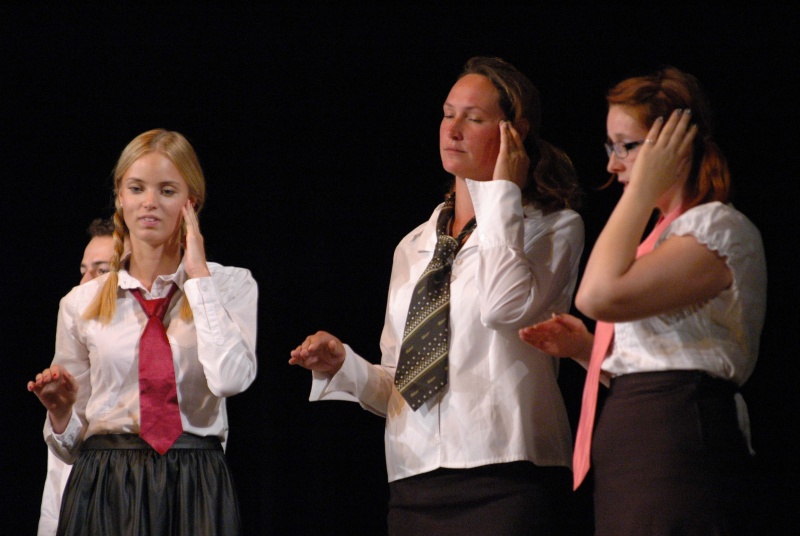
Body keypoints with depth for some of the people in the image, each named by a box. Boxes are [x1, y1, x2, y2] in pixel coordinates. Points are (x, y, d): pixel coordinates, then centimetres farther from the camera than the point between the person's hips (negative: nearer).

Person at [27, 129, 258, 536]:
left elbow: (231, 379, -16)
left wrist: (198, 273, -7)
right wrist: (61, 411, -10)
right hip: (104, 489, 1)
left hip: (194, 488, -1)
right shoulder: (82, 303, 9)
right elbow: (70, 444, 13)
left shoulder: (230, 285, 5)